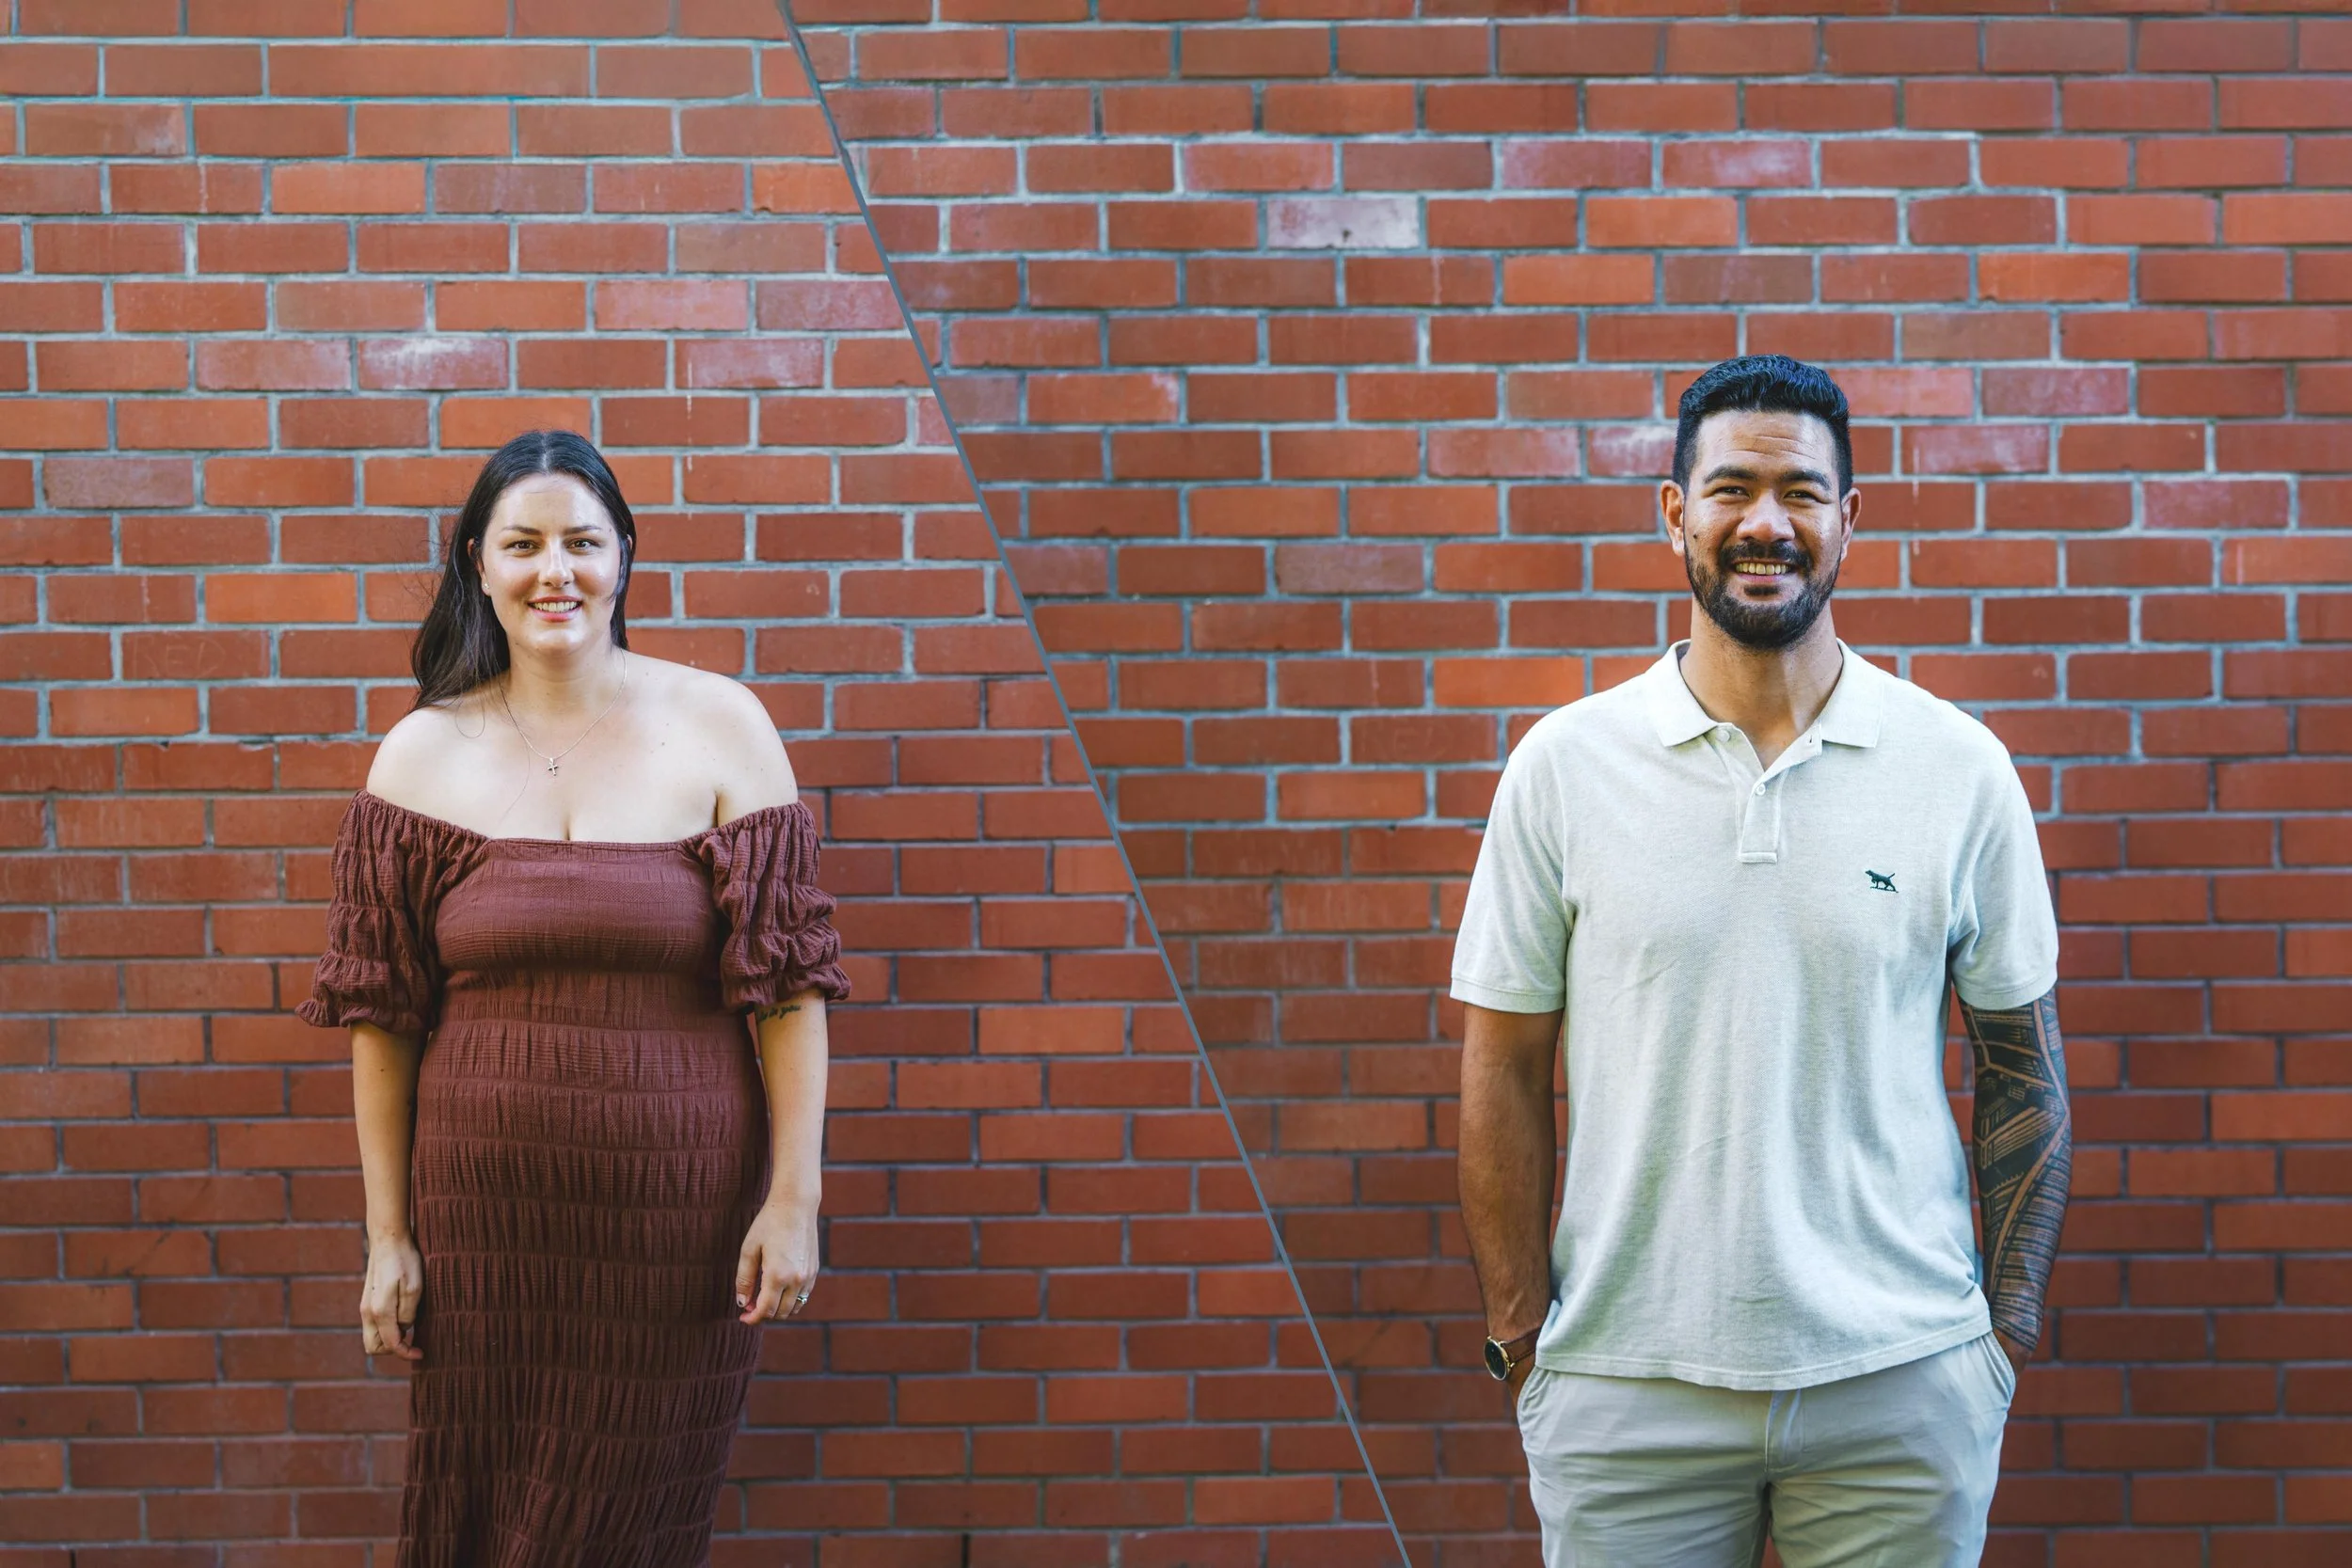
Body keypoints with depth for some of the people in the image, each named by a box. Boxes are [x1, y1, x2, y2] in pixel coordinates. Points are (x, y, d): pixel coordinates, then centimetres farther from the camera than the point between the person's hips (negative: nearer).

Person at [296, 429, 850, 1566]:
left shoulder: (719, 728, -2)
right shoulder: (422, 756, 1)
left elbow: (786, 981, -4)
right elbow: (380, 1014, 2)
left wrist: (794, 1196, -8)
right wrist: (387, 1235, 1)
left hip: (676, 1211, -1)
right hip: (484, 1207, 1)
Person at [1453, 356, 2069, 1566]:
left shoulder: (1959, 768, 1)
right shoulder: (1564, 766, -1)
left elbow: (2024, 1069, 6)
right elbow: (1505, 1072, 2)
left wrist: (2012, 1334, 2)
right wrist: (1522, 1348, -1)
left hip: (1902, 1379, 0)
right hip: (1626, 1387, 0)